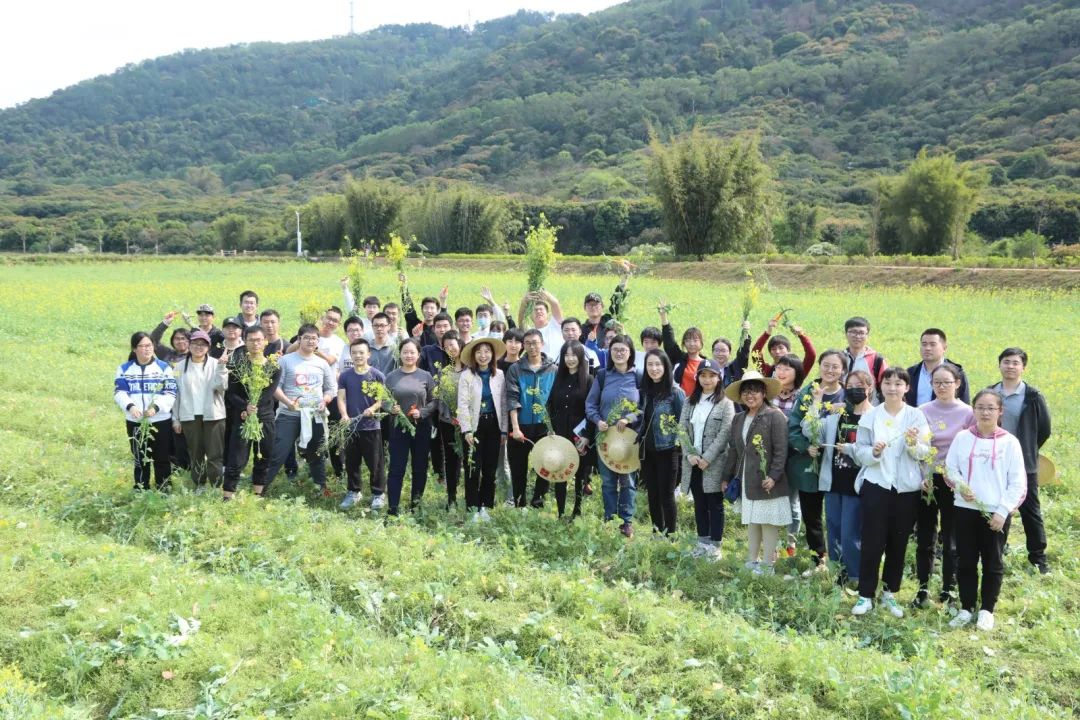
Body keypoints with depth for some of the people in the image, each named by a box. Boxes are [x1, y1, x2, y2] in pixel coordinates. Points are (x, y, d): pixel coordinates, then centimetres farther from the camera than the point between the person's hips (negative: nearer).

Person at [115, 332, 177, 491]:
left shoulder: (163, 367, 0)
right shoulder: (124, 369, 5)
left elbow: (170, 393, -6)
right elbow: (119, 392, -4)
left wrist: (156, 407, -23)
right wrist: (130, 406, -24)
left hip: (161, 421, -1)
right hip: (135, 422, 1)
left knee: (162, 459, 6)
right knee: (140, 460, 11)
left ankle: (164, 492, 16)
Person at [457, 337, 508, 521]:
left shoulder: (499, 375, 4)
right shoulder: (467, 375, -4)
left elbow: (503, 404, 6)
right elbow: (462, 405, -8)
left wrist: (504, 430, 4)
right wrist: (466, 430, -14)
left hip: (493, 425, 3)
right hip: (474, 425, -3)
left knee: (490, 468, 6)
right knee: (474, 468, -1)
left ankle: (485, 506, 17)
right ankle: (473, 508, 8)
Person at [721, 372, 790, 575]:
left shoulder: (775, 416, -9)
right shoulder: (738, 419, 13)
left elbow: (781, 451, -13)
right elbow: (733, 450, 17)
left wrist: (773, 476, -20)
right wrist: (726, 478, 15)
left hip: (766, 480, -7)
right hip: (746, 481, 7)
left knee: (768, 522, -1)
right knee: (751, 522, 13)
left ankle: (767, 565, 6)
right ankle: (752, 561, 23)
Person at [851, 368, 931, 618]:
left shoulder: (916, 415, 1)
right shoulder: (870, 416, 2)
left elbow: (925, 453, -3)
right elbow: (859, 451, 0)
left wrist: (914, 443, -24)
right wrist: (873, 452, -20)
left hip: (906, 488, 1)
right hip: (876, 485, -1)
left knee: (898, 543, 9)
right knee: (872, 542, -2)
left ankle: (890, 594, 23)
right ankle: (865, 596, 7)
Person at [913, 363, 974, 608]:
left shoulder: (968, 413, -2)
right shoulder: (923, 411, 2)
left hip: (954, 483, -1)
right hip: (926, 481, 2)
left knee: (951, 539, 6)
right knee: (924, 538, 6)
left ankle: (948, 590, 18)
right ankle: (923, 588, 16)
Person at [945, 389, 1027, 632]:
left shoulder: (1009, 442, -4)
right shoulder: (962, 437, 2)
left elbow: (1018, 482, -4)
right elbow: (950, 468, 7)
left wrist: (1003, 511, -10)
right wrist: (960, 487, -12)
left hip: (996, 513, -2)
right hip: (966, 509, 2)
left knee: (993, 563, 8)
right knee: (966, 561, 8)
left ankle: (987, 610, 21)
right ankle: (966, 608, 20)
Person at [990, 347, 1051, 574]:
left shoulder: (1033, 397, -7)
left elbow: (1044, 429, 1)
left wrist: (1028, 451, 6)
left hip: (1024, 465, -3)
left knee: (1030, 511, 6)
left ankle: (1038, 556, 17)